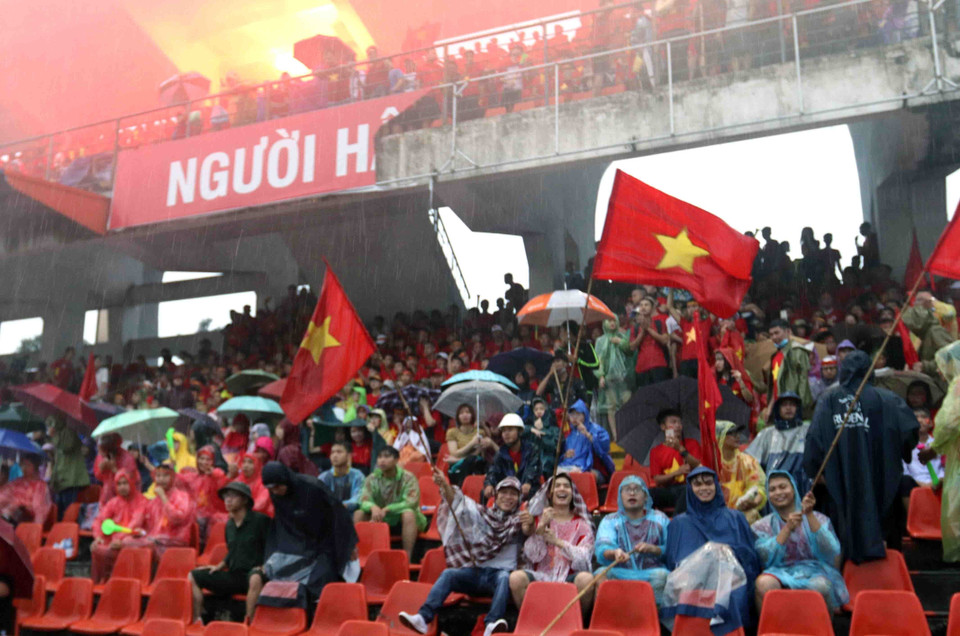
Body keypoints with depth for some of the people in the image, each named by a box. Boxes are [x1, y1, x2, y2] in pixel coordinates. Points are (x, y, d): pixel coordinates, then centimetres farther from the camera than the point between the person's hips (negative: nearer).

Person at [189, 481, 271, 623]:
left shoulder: (260, 520, -5)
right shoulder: (229, 525, 16)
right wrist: (218, 567, 12)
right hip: (234, 576, 7)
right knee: (193, 577, -1)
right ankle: (196, 621, -5)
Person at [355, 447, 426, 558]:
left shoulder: (408, 478, -13)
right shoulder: (372, 478, -2)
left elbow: (412, 503, -24)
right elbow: (364, 501, -10)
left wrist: (387, 509, -33)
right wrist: (373, 507, -35)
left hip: (402, 520, -4)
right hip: (382, 520, 4)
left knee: (409, 513, -36)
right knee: (359, 513, -18)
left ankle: (407, 557, -34)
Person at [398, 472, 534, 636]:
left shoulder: (518, 520, 9)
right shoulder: (482, 514, 14)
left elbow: (527, 531, -15)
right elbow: (458, 500, -2)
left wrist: (530, 526, -41)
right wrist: (444, 485, -23)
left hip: (500, 573, -2)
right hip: (475, 571, 3)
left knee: (504, 578, -35)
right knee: (448, 573, -24)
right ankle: (423, 618, -37)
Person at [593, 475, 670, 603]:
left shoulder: (660, 519, 17)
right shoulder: (610, 521, 15)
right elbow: (601, 550, -5)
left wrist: (653, 549, -13)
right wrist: (614, 553, -28)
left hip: (651, 573, 0)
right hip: (620, 573, 0)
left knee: (662, 575, -32)